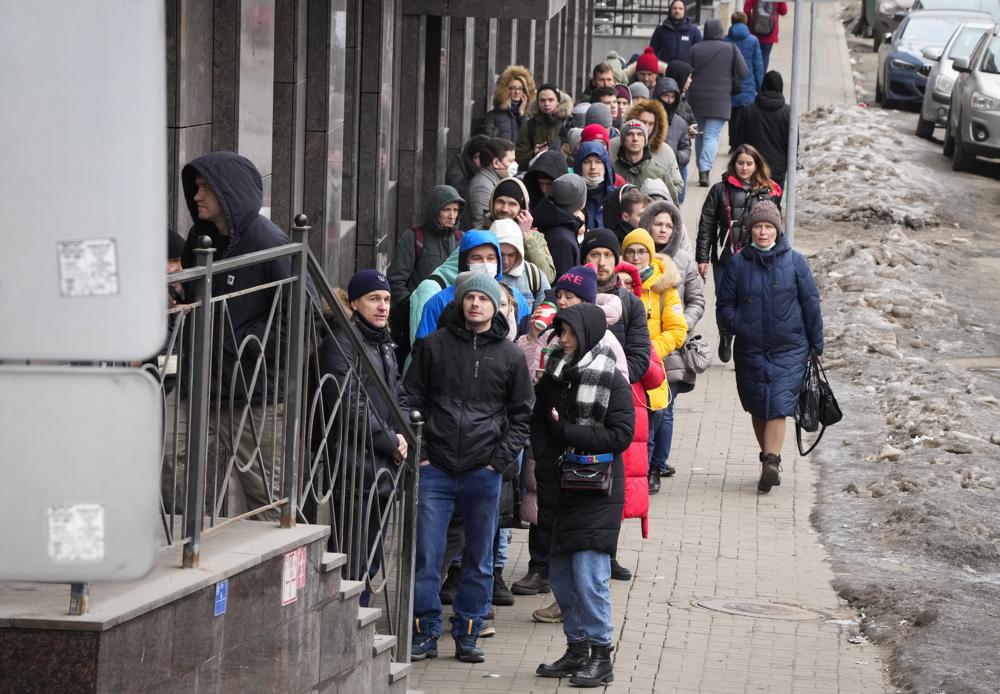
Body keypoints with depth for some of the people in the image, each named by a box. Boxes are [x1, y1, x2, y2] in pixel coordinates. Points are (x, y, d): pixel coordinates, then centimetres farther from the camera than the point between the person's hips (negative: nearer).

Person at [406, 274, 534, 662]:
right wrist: (419, 453, -2)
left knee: (479, 560, 6)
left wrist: (501, 459, -2)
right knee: (426, 555, -3)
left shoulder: (509, 356, 6)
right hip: (435, 469, -1)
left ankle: (467, 635, 14)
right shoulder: (434, 345, 5)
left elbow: (522, 415, 10)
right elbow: (413, 400, 8)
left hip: (484, 472, 1)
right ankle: (425, 633, 5)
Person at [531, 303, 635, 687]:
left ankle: (601, 654, -4)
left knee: (588, 573, -11)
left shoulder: (612, 382, -7)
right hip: (560, 490, 6)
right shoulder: (553, 374, 10)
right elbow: (538, 424, 12)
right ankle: (577, 649, 20)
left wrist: (566, 432, -14)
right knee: (561, 573, 9)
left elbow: (621, 435, -12)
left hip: (597, 493, -6)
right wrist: (546, 464, -3)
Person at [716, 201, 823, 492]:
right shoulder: (739, 263, 3)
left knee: (778, 405, -12)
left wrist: (816, 343, 5)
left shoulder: (794, 261, 0)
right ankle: (771, 460, 21)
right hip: (750, 350, 2)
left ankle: (770, 462, -17)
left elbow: (810, 303, 4)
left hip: (788, 350, -2)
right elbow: (724, 304, 8)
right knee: (758, 409, 8)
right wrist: (739, 326, -8)